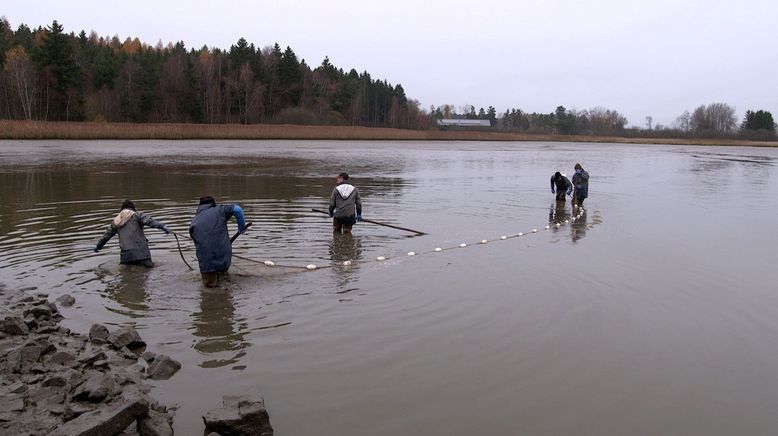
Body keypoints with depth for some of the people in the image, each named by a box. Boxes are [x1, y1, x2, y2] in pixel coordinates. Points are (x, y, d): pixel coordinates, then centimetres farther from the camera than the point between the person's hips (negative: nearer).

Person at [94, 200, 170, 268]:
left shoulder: (116, 221, 19)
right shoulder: (137, 215, 5)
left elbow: (106, 235, 31)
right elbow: (149, 221, -14)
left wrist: (98, 246, 45)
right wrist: (162, 226, -25)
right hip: (140, 251, -3)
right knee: (150, 266, 2)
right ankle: (143, 261, -23)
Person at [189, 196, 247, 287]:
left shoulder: (193, 223, 12)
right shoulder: (219, 210, 4)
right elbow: (237, 209, -9)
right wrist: (241, 226, 7)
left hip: (205, 262, 0)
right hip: (224, 260, 0)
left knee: (209, 282, 22)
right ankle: (221, 271, 13)